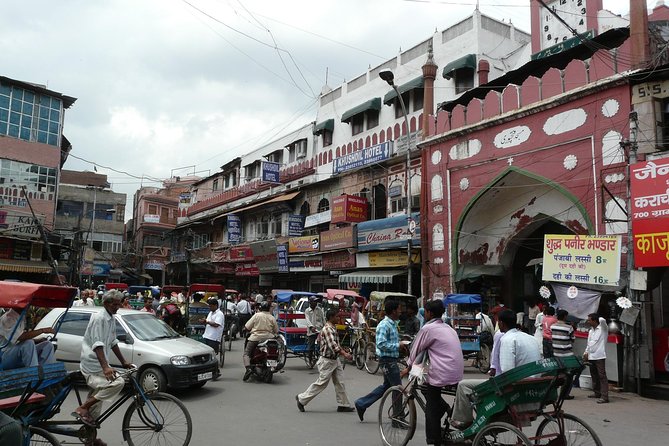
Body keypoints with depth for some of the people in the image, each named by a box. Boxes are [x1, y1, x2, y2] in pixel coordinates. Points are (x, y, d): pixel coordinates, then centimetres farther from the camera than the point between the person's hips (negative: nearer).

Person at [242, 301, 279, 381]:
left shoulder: (256, 315, -1)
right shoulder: (272, 318, 5)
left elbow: (246, 327, -2)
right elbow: (276, 331, 7)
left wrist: (245, 329, 19)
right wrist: (274, 334, 28)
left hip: (255, 338, -3)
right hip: (268, 338, 3)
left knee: (246, 353, 1)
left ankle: (248, 368, -22)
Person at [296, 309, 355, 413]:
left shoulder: (333, 328, 10)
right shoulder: (327, 329, -21)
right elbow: (332, 345, -31)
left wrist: (344, 352, 15)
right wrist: (344, 354, -36)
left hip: (335, 359, 9)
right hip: (327, 361, -9)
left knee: (340, 383, 9)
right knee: (321, 383, -1)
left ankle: (343, 405, 16)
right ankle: (302, 399, 13)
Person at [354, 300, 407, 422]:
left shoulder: (393, 324, 13)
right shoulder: (384, 325, -18)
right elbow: (381, 344, -25)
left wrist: (400, 346, 7)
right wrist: (398, 346, -20)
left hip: (391, 359, 10)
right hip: (388, 360, -10)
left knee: (386, 385, 17)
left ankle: (361, 404, 22)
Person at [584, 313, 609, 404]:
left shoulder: (603, 328, -5)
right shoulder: (591, 331, 17)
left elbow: (602, 320, -26)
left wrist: (599, 319, -3)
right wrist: (586, 352, 10)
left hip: (599, 356, -8)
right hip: (591, 357, 8)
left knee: (602, 376, -8)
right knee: (594, 376, 14)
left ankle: (604, 396, -10)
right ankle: (597, 393, 24)